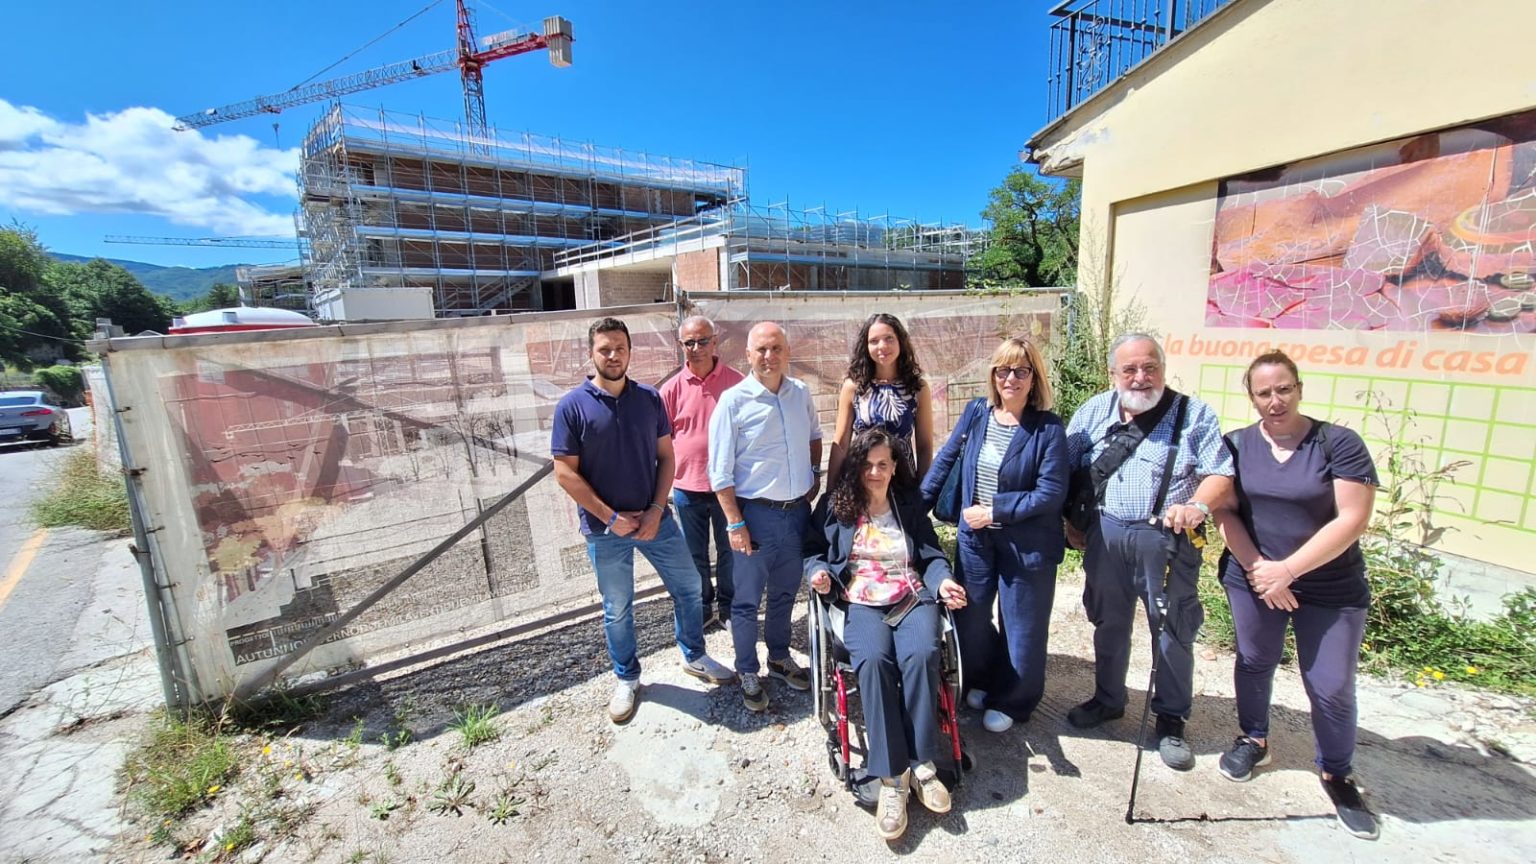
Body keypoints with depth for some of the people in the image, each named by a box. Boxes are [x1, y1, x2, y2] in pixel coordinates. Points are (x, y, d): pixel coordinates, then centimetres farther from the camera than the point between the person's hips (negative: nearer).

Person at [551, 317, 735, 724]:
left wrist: (657, 510, -10)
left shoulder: (649, 399, -1)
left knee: (688, 585, 14)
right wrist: (611, 518, -14)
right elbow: (565, 473, -11)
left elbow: (666, 456, 2)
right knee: (617, 609, 13)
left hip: (654, 518, 3)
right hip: (605, 528, -3)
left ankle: (694, 656, 38)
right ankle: (627, 679, 36)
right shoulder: (572, 406, -10)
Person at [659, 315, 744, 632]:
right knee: (695, 555, 16)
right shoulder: (672, 388, -3)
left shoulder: (736, 382, -7)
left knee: (729, 551, 15)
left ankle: (727, 608, 37)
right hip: (687, 487, 1)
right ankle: (703, 608, 38)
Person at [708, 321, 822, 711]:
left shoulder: (801, 392, 3)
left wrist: (815, 473, 10)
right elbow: (720, 471, -11)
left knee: (785, 592, 20)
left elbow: (814, 435, 23)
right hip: (755, 513, -4)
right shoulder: (733, 400, -12)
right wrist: (734, 523, -14)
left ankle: (780, 658, 41)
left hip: (797, 510, 5)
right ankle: (748, 674, 29)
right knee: (747, 599, 8)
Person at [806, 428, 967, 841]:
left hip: (911, 596, 2)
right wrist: (819, 571, -11)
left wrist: (943, 581, -7)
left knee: (921, 655, -30)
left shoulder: (911, 504, 14)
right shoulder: (835, 504, 8)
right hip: (861, 600, -1)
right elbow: (813, 549, 11)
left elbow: (931, 555, 13)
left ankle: (921, 765, -16)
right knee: (873, 660, -32)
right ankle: (891, 776, -23)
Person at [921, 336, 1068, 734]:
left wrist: (994, 511, -18)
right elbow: (945, 458, 6)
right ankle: (982, 680, 46)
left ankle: (1010, 701, 38)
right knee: (970, 618, 18)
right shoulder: (976, 412, -3)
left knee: (1021, 627, 14)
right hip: (975, 537, 4)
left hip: (1027, 544, -4)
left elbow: (1051, 493, -18)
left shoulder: (1048, 428, -15)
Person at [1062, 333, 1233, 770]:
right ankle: (1108, 699, 38)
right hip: (1106, 535, 3)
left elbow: (1220, 474, -8)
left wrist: (1197, 506, -27)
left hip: (1166, 538, -2)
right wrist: (1071, 523, 4)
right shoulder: (1094, 412, 4)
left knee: (1173, 632, 9)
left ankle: (1171, 720, 30)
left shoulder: (1194, 414, -3)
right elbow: (1067, 470, 7)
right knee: (1108, 623, 17)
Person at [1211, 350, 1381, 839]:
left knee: (1332, 687, 4)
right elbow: (1224, 510, -4)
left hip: (1331, 590, -2)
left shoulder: (1339, 443, -9)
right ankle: (1254, 740, 39)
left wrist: (1287, 570, -18)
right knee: (1254, 662, 16)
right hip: (1252, 578, 2)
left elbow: (1353, 519, -14)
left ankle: (1337, 774, 29)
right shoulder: (1236, 445, -2)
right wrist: (1257, 567, -14)